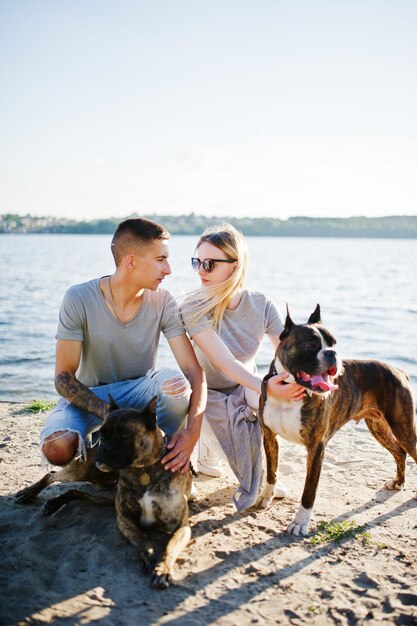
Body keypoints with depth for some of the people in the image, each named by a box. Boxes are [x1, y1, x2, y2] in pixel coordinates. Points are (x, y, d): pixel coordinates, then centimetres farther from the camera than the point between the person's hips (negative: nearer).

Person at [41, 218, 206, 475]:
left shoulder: (163, 302, -14)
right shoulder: (79, 299, -19)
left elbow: (194, 370, -18)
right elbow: (64, 377, -18)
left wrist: (192, 431, -35)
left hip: (140, 393, 1)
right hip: (90, 396, -1)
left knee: (177, 383, -32)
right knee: (57, 448, -31)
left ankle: (165, 461, -6)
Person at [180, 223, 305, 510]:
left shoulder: (262, 305, -16)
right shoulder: (194, 309, -26)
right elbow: (224, 361, -38)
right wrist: (265, 387, -53)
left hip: (245, 386, 4)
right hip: (208, 390, -3)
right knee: (224, 445, -32)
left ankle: (260, 476, -1)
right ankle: (206, 451, 6)